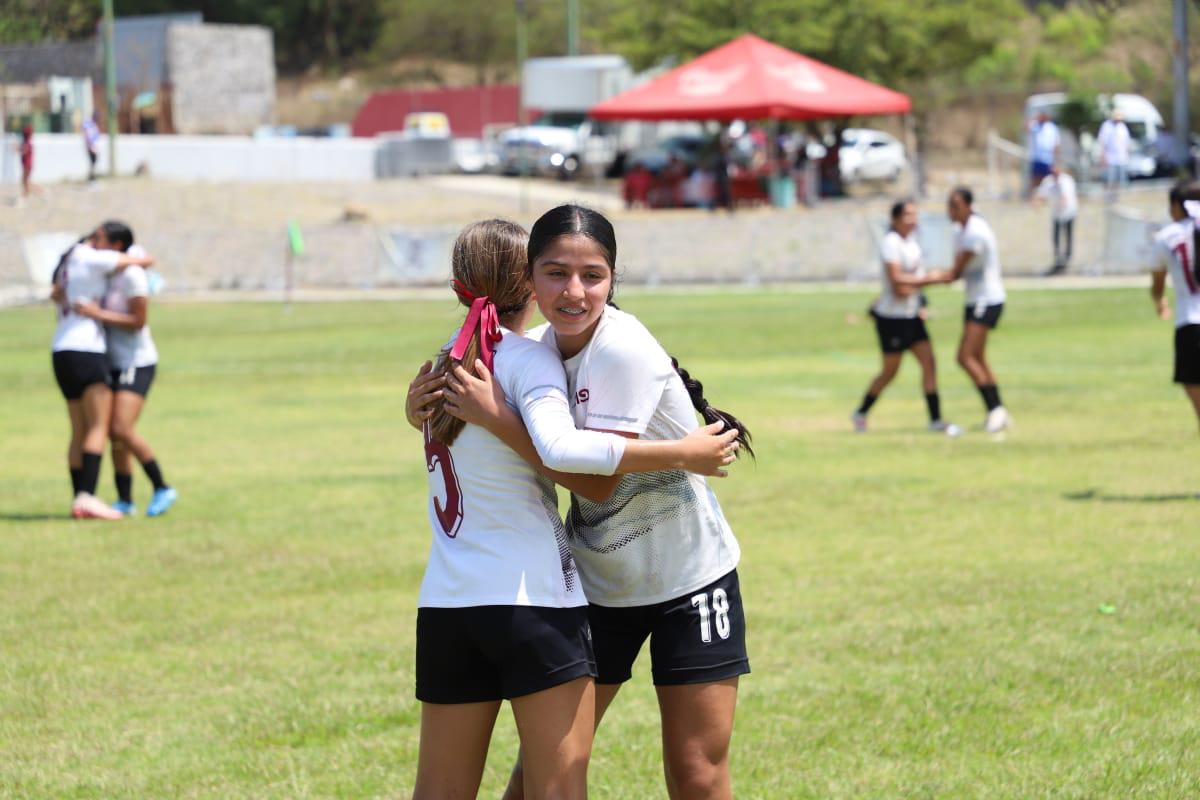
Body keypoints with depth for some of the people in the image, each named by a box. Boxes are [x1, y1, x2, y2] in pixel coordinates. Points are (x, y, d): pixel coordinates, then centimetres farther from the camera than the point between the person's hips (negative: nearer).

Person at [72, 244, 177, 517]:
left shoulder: (132, 276, -17)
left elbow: (138, 321, -20)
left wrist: (97, 313, -24)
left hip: (137, 363, -9)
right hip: (115, 363, 9)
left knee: (122, 430, -19)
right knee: (115, 435, 7)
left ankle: (162, 488, -8)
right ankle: (125, 500, 12)